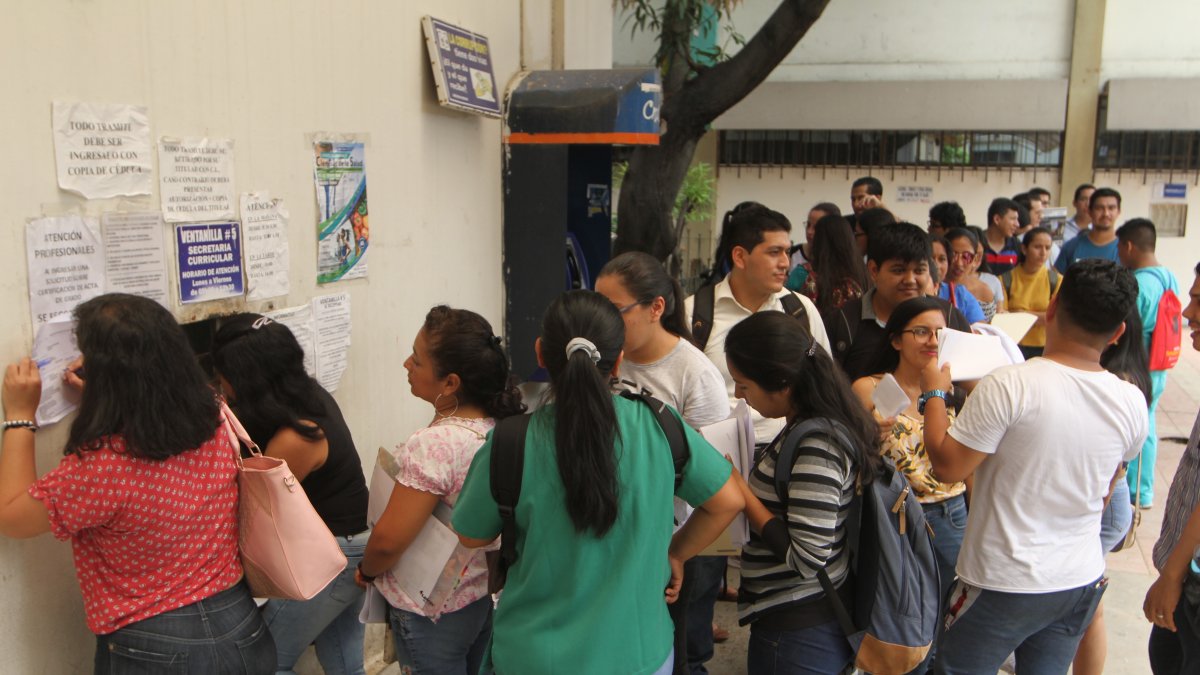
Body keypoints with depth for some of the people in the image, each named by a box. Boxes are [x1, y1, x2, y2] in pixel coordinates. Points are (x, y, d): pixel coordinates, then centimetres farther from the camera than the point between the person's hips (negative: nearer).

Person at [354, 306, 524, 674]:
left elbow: (388, 541, -25)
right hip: (483, 597, 7)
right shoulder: (498, 426, -7)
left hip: (431, 616, -7)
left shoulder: (433, 444, -31)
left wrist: (366, 572, -6)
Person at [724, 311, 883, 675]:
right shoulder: (820, 424, 2)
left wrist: (741, 493, -19)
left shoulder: (814, 446, -26)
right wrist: (750, 479, 0)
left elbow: (807, 559, -26)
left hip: (798, 632, -8)